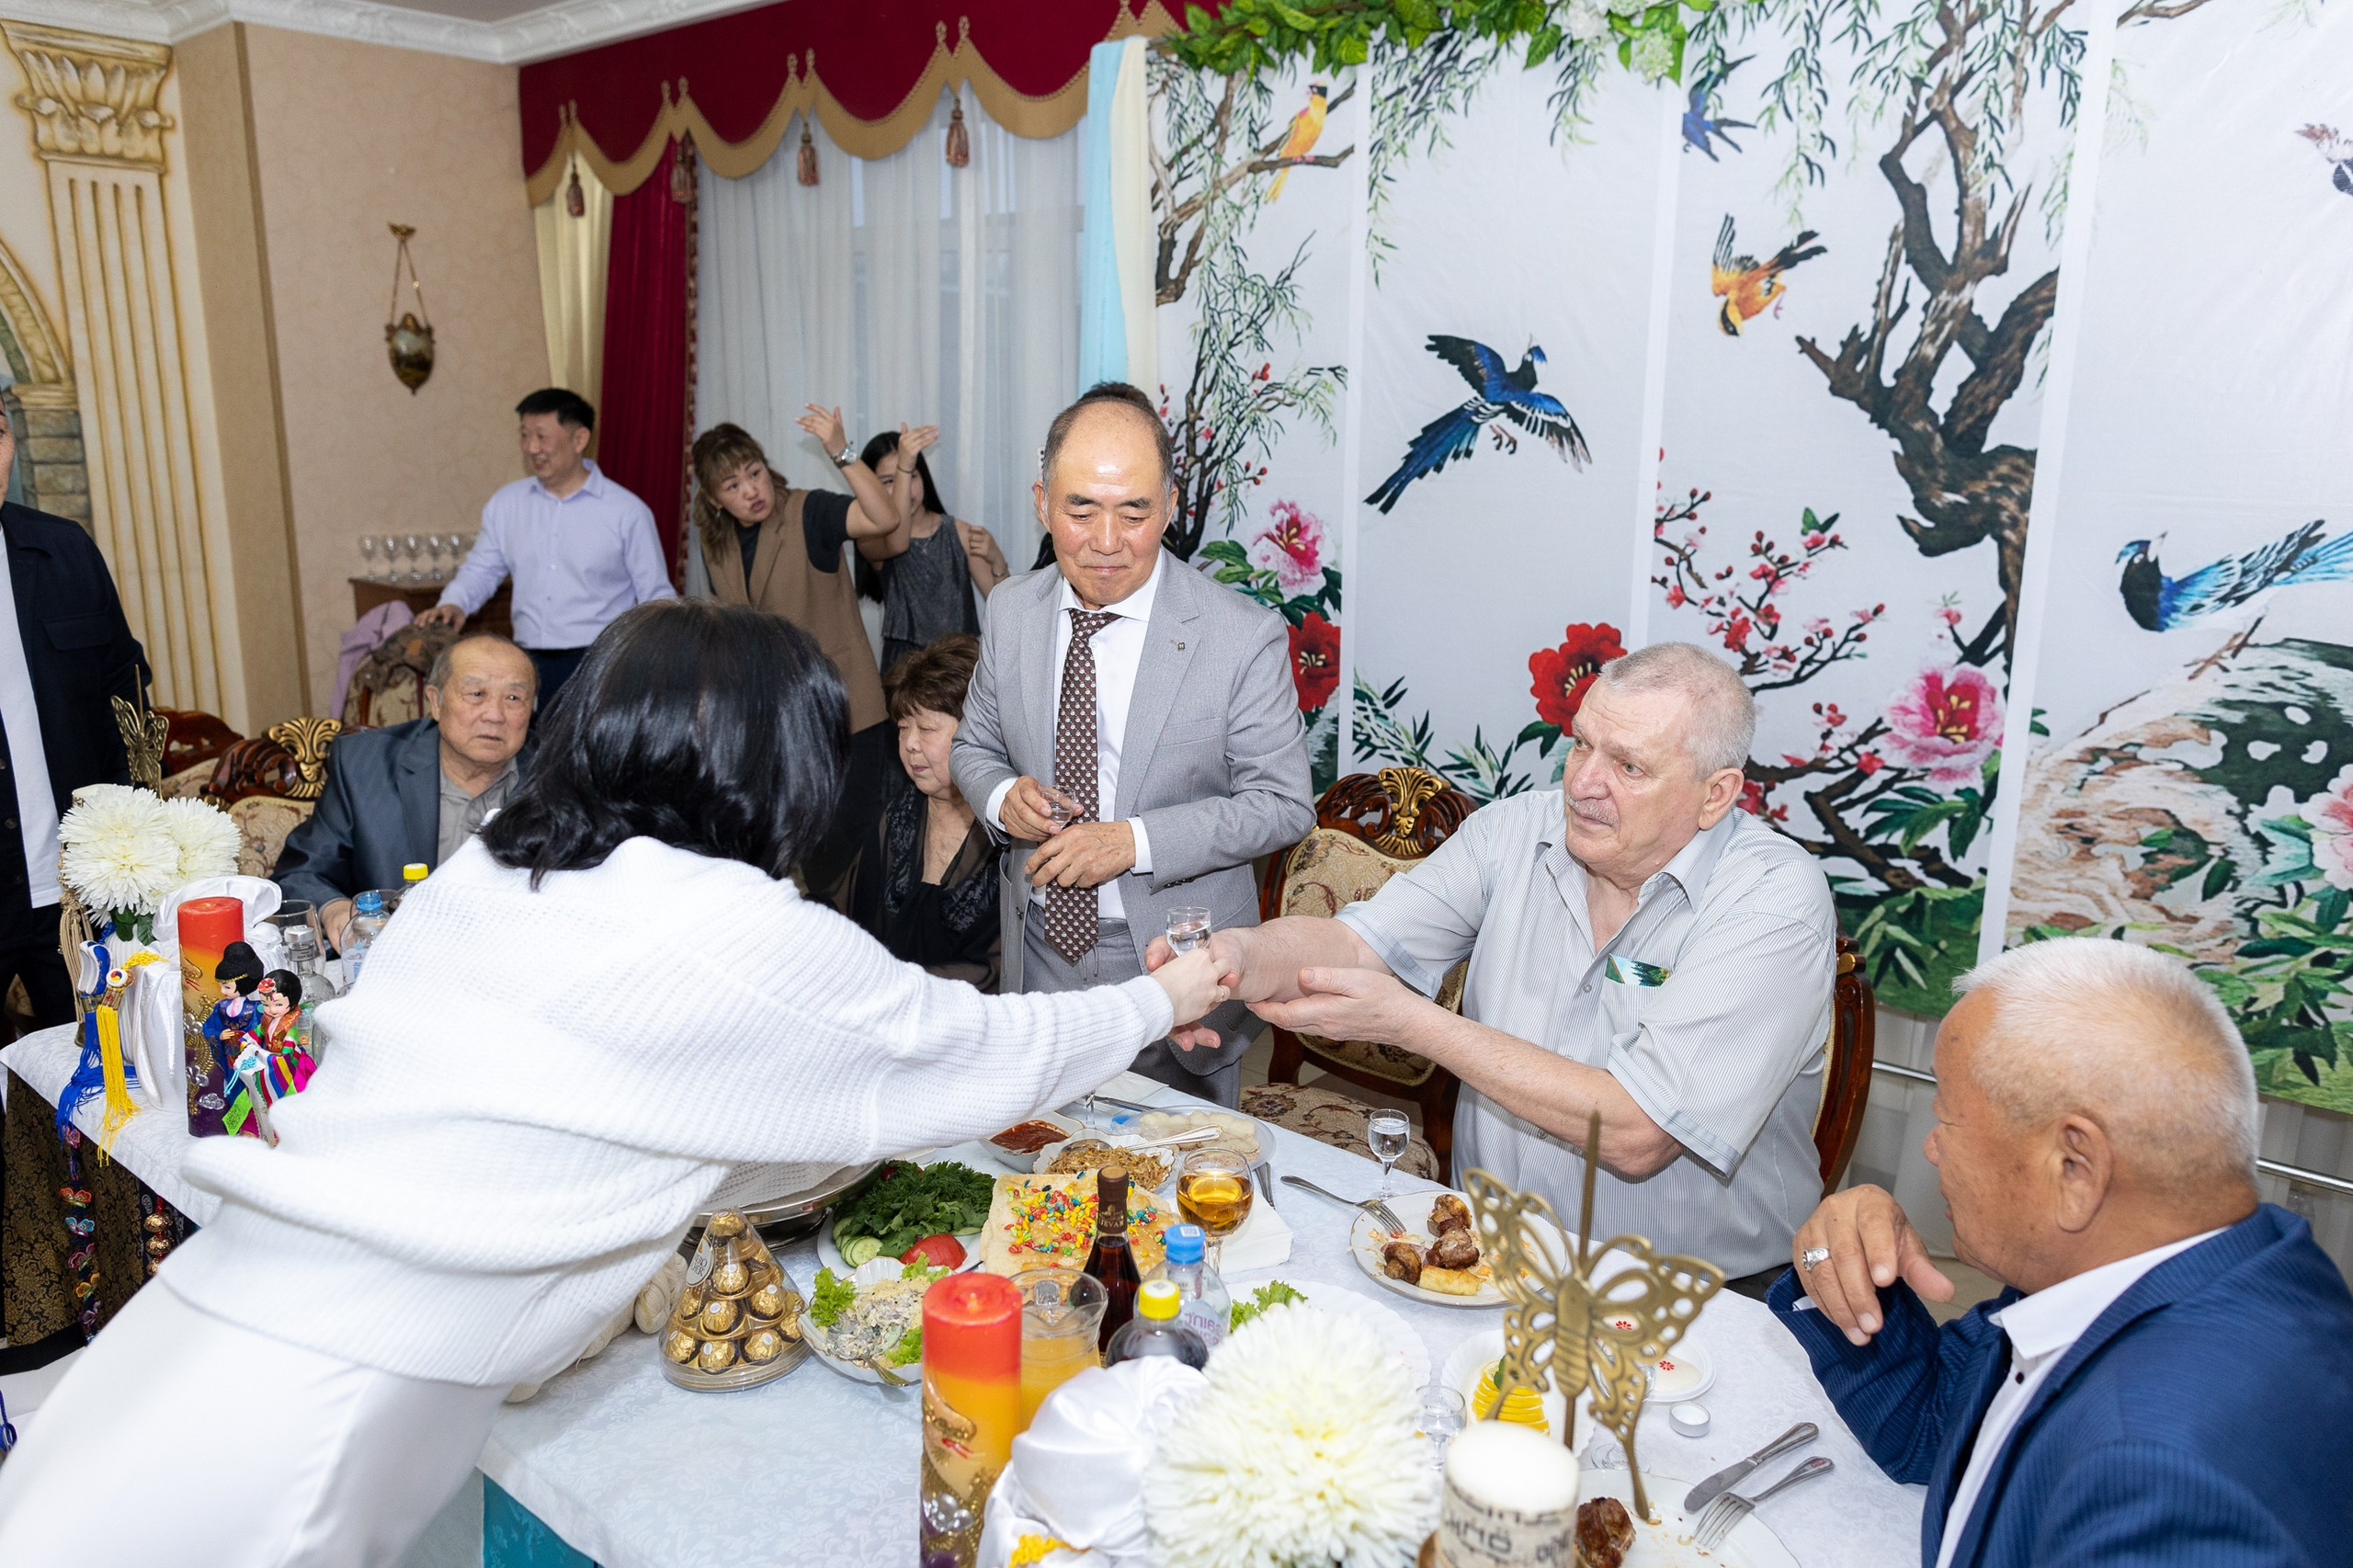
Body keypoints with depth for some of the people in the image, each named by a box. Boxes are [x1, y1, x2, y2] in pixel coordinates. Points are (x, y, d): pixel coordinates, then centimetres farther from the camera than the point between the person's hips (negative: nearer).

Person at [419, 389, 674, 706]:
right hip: (529, 665, 3)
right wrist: (454, 604, -2)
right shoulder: (506, 503, 9)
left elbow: (656, 599, 0)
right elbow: (481, 570, 19)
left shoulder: (627, 511, -2)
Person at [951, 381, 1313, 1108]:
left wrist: (1135, 841, -24)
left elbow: (1283, 804, -13)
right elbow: (974, 745, 10)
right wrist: (1002, 795, -14)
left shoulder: (1245, 636, -16)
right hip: (1039, 951, 4)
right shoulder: (1011, 611, -2)